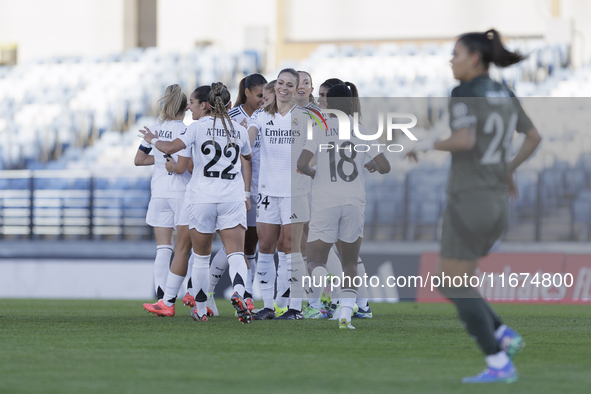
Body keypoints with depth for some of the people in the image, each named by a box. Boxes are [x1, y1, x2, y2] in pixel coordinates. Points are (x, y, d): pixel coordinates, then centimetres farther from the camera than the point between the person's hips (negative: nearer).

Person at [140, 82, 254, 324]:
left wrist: (153, 139, 8)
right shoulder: (239, 130, 8)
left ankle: (200, 310, 20)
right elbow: (249, 158, 27)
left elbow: (171, 148, -11)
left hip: (202, 198, -1)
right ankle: (238, 293, -36)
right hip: (233, 198, 1)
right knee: (236, 254, -7)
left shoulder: (199, 126, -3)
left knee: (201, 257, 13)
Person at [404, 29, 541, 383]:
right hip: (495, 204, 9)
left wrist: (427, 145, -10)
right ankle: (505, 336, 6)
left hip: (468, 202, -9)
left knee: (458, 288, 1)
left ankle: (500, 365, -3)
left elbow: (465, 141, -27)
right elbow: (535, 136, 19)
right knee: (449, 283, 19)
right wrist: (510, 170, 31)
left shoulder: (464, 93, -13)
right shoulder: (504, 95, 12)